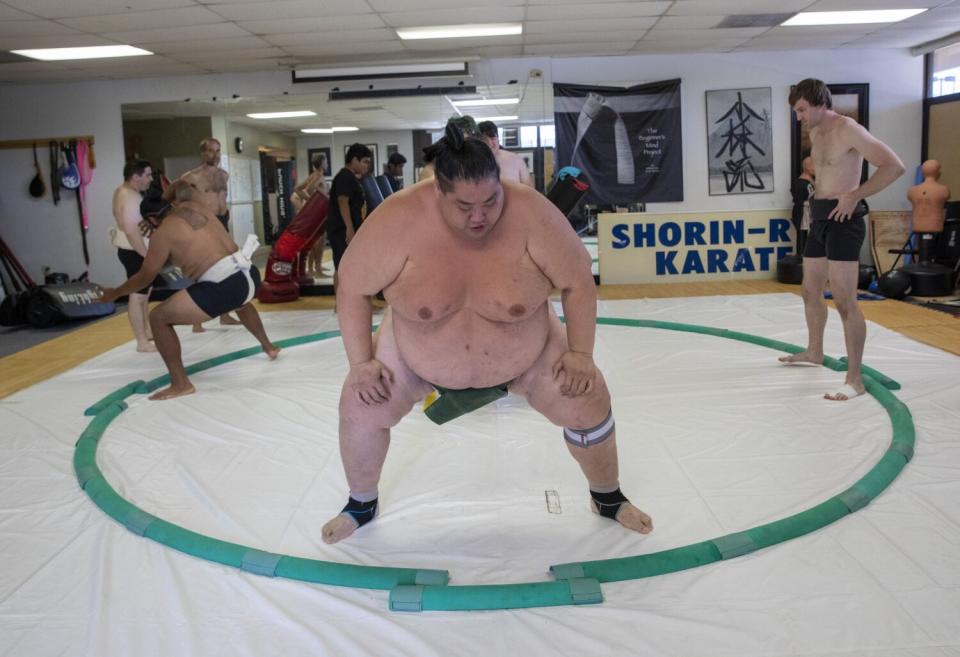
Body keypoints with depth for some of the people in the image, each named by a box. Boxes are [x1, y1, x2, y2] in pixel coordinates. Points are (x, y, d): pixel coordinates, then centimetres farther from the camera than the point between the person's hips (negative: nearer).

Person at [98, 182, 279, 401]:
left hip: (223, 287, -8)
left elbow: (145, 277, 9)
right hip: (249, 275, 8)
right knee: (240, 301, 44)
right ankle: (268, 346, 56)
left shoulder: (162, 233, 1)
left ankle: (181, 384, 1)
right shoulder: (193, 205, 17)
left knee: (158, 318, 3)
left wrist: (114, 293, 23)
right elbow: (182, 186, 41)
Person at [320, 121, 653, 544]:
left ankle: (608, 498, 28)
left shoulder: (531, 213, -31)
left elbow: (578, 281, -17)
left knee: (588, 404, -4)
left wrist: (580, 353, -15)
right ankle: (361, 505, 28)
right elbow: (353, 289, -17)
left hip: (525, 354, 0)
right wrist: (361, 362, -15)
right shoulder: (399, 220, -31)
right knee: (359, 409, -3)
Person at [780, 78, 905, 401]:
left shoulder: (848, 130, -14)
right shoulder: (815, 133, 13)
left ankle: (854, 379, -7)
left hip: (843, 220, -9)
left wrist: (854, 195, -20)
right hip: (820, 218, 9)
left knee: (845, 302, -11)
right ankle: (814, 351, 39)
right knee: (811, 292, 19)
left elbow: (894, 166, -19)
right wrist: (818, 198, 15)